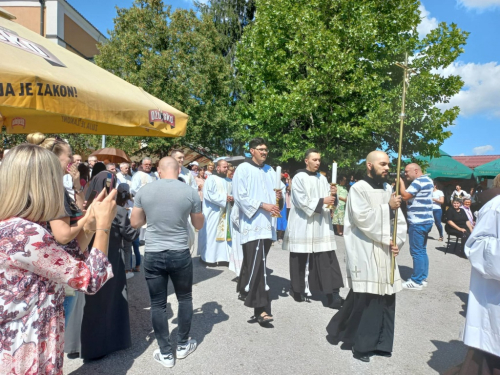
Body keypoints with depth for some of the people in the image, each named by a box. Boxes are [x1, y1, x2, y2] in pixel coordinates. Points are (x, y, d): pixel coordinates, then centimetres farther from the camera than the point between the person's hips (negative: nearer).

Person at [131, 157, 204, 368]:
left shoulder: (144, 191, -3)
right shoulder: (190, 192, -8)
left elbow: (135, 223, 6)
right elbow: (199, 225, 3)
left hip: (152, 255, 1)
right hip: (180, 254, -1)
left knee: (158, 304, 13)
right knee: (185, 299, 20)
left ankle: (165, 353, 24)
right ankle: (183, 345, 32)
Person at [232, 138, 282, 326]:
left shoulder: (270, 171, 15)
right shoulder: (243, 169, -4)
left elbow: (275, 192, 19)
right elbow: (240, 196, -10)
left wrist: (278, 195, -5)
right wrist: (263, 205, -17)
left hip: (267, 222, 7)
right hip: (252, 222, -6)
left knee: (252, 260, 16)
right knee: (257, 263, -13)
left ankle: (244, 290, 36)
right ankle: (260, 308, -12)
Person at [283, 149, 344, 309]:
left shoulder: (322, 178, 13)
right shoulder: (299, 178, -4)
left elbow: (329, 200, 12)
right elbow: (301, 201, -13)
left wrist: (333, 193, -7)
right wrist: (321, 201, -16)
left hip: (321, 225, 5)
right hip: (303, 225, -4)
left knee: (327, 260, -3)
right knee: (301, 261, 6)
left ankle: (332, 295, -2)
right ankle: (298, 289, 23)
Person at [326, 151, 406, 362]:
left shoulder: (388, 190, 12)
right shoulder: (358, 189, -7)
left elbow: (400, 221, 11)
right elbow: (364, 219, -18)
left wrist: (397, 242, -4)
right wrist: (388, 207, -10)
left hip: (386, 254, 6)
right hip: (365, 255, -6)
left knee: (386, 298, 10)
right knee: (364, 299, -2)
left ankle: (380, 343, 25)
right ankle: (361, 344, 16)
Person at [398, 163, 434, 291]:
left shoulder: (419, 181, -14)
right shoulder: (427, 180, 17)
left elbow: (405, 196, -18)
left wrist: (401, 182, -7)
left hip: (418, 222, -10)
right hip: (425, 220, 10)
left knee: (417, 252, -4)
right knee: (422, 251, 15)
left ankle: (417, 282, 2)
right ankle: (422, 278, 22)